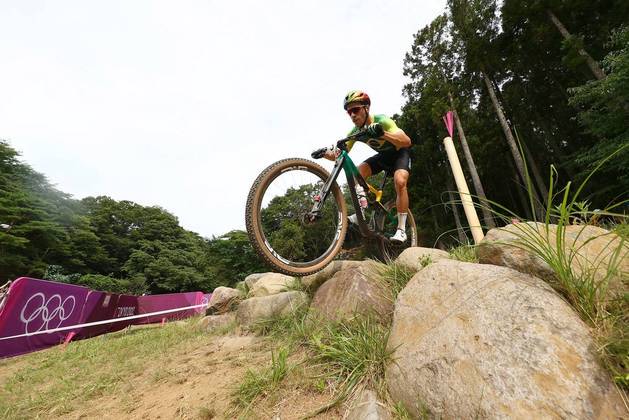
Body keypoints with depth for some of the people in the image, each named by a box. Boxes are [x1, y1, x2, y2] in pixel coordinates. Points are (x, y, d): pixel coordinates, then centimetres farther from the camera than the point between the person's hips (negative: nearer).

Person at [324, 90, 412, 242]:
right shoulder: (355, 132, -14)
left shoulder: (381, 121, -29)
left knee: (400, 181, -32)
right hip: (383, 155, 5)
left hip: (400, 152, -5)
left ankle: (401, 230, -22)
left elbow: (407, 141, -42)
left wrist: (382, 133, -57)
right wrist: (328, 154, -36)